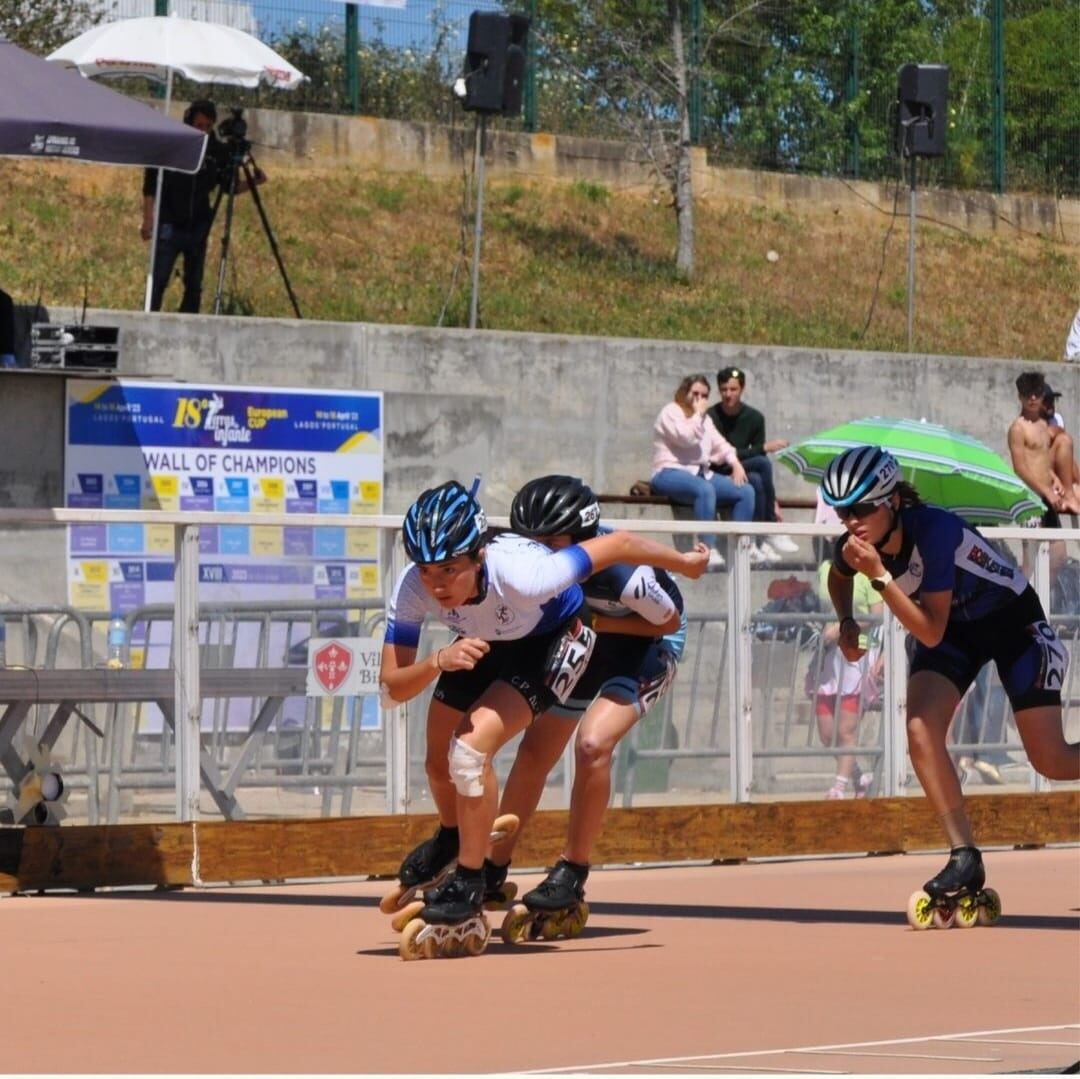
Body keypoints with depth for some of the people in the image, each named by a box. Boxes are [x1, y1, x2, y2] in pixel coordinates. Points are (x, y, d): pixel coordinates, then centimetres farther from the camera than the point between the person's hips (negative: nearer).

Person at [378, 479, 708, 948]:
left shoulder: (520, 573, -44)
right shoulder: (413, 588, -32)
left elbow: (619, 544, -31)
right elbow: (391, 689, -28)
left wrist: (685, 563, -13)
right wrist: (438, 662, -49)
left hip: (551, 641, -5)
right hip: (483, 642, 5)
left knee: (470, 748, -23)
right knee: (439, 761, 14)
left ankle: (470, 881, -3)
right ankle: (450, 836, 50)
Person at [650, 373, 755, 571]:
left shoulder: (704, 418, 24)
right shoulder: (670, 412, 0)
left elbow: (719, 444, 20)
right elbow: (687, 438, -16)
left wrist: (735, 462, 2)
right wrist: (698, 414, -6)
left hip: (701, 473, 8)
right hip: (670, 474, -8)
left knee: (746, 491, -10)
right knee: (705, 489, -40)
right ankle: (710, 551, -46)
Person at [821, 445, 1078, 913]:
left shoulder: (934, 531, -37)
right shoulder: (853, 547, -17)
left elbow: (931, 633, -37)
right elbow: (839, 577, 10)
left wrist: (880, 576, -43)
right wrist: (847, 622, -8)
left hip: (1013, 618, -5)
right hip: (955, 627, 5)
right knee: (921, 732, -18)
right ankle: (964, 857, -9)